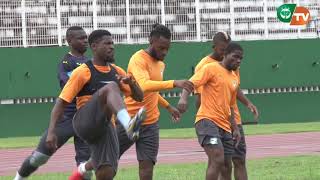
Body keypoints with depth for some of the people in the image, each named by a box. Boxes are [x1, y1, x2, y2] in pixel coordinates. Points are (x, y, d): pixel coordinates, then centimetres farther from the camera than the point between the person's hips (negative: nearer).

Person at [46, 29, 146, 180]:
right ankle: (128, 125, -58)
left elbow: (139, 97, 20)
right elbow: (61, 102, -3)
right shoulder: (83, 72, -1)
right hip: (85, 123, -6)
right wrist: (51, 132, -15)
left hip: (105, 125, 6)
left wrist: (131, 83, -3)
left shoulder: (116, 71, 17)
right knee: (111, 87, -29)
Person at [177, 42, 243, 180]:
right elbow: (191, 83, -15)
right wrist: (184, 98, -34)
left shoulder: (235, 79, 20)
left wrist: (235, 129, 22)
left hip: (224, 126, 8)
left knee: (225, 164, 6)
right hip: (207, 121, -8)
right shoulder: (211, 69, -2)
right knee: (218, 161, -22)